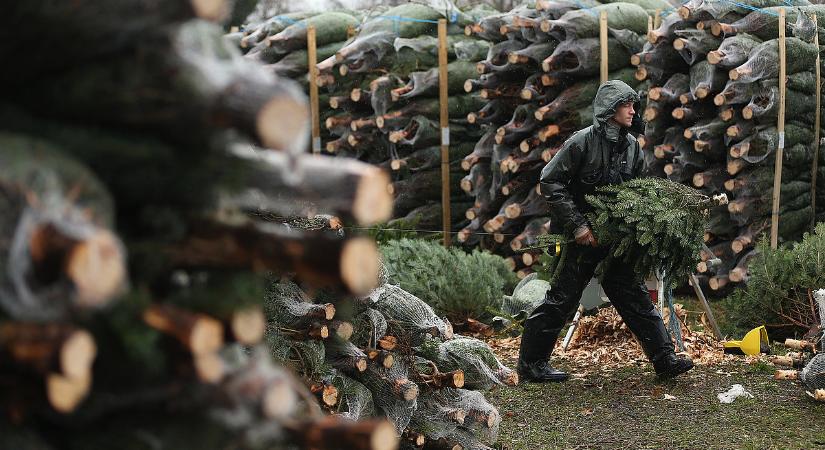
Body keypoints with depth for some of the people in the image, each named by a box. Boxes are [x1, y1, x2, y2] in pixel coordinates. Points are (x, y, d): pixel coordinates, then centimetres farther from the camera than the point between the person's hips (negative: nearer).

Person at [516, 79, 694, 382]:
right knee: (562, 299, 0)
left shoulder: (632, 146, 6)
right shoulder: (583, 142, -15)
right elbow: (550, 182, -16)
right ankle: (530, 363, 11)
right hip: (580, 238, -6)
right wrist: (576, 224, -19)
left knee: (635, 297, 5)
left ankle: (664, 359, 8)